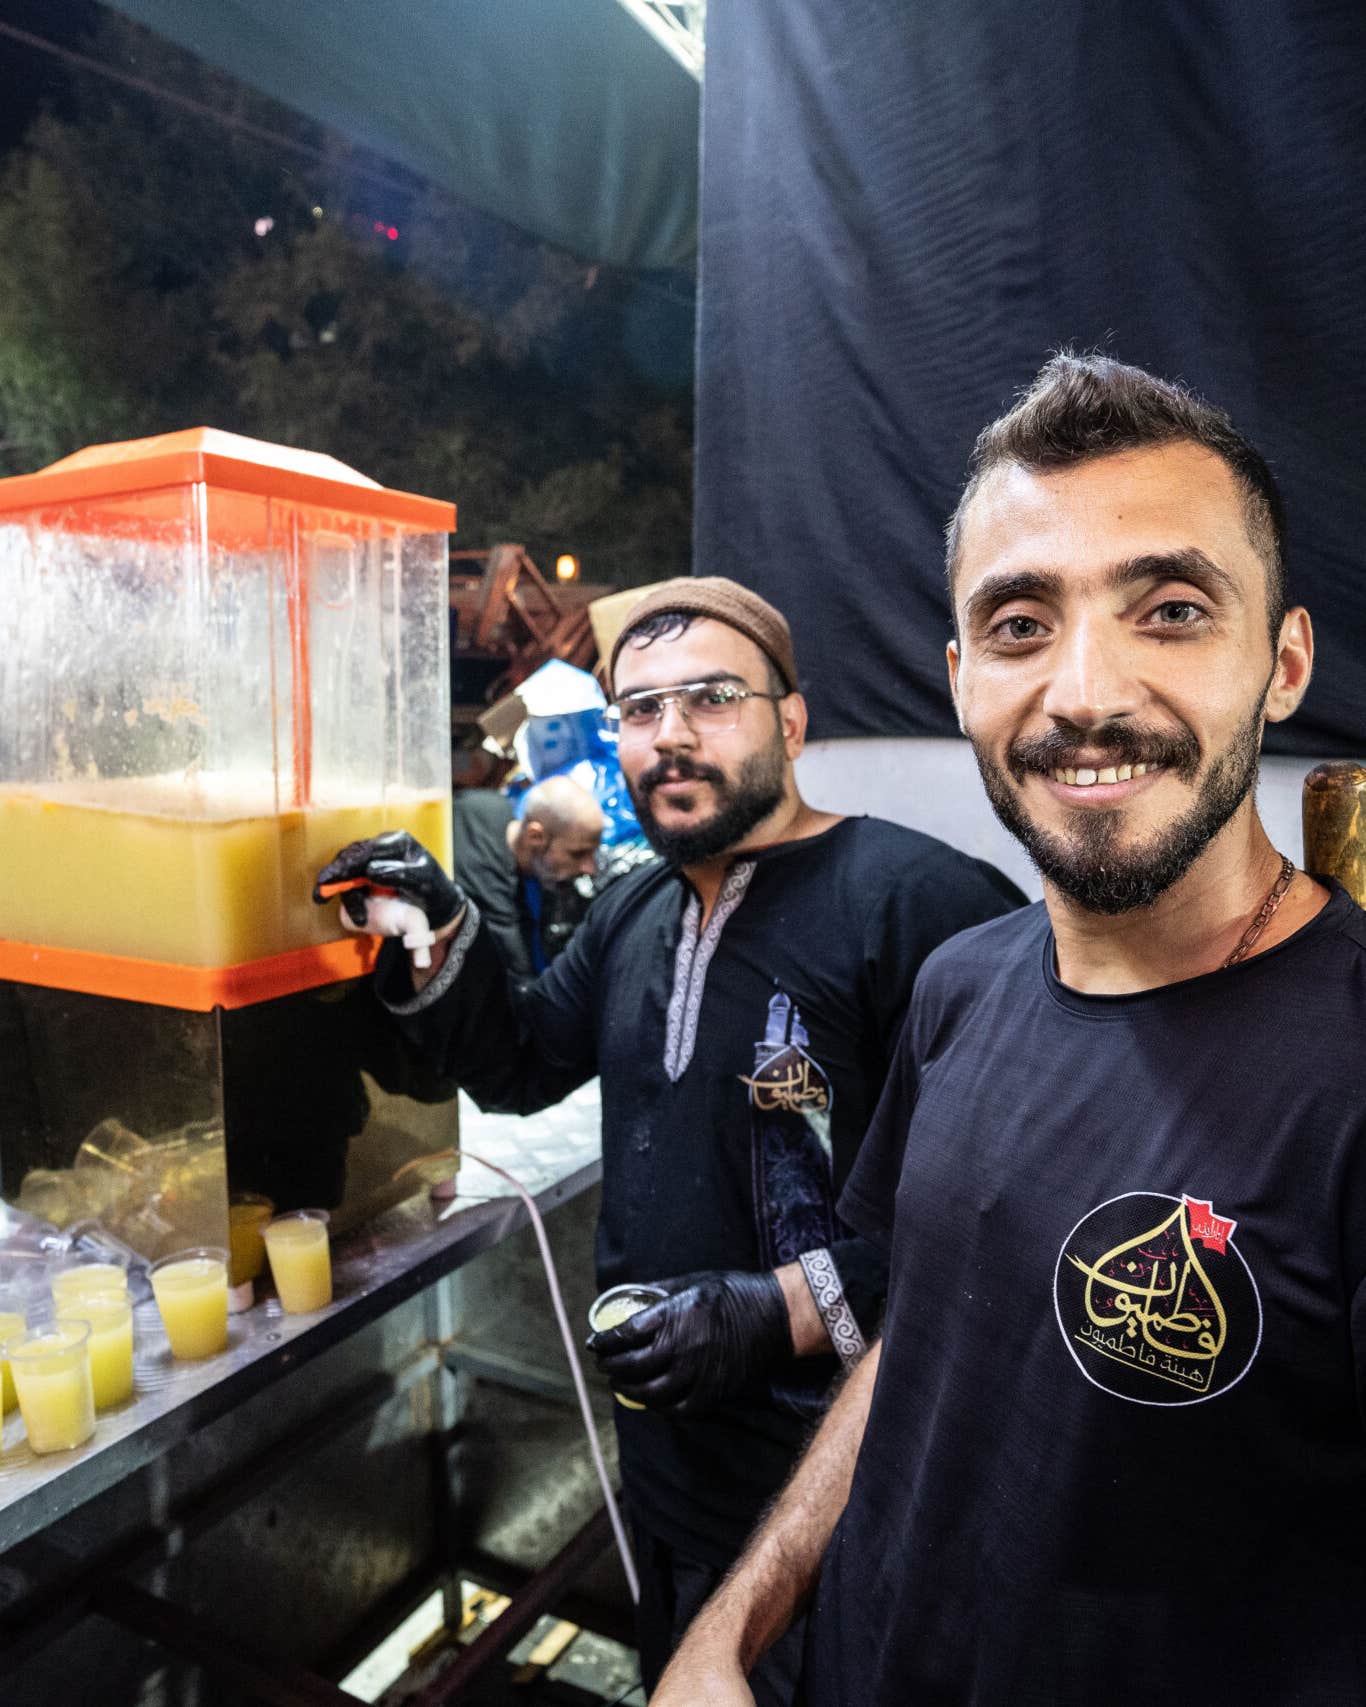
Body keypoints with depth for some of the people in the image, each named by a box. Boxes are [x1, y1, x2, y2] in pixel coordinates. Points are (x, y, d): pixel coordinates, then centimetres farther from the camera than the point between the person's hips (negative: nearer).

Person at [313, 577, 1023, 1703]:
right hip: (665, 1452, 8)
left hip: (831, 1487, -7)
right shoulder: (636, 913, 4)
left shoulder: (919, 902, -24)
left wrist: (787, 1310, -28)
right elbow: (519, 1069, 14)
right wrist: (445, 941, -2)